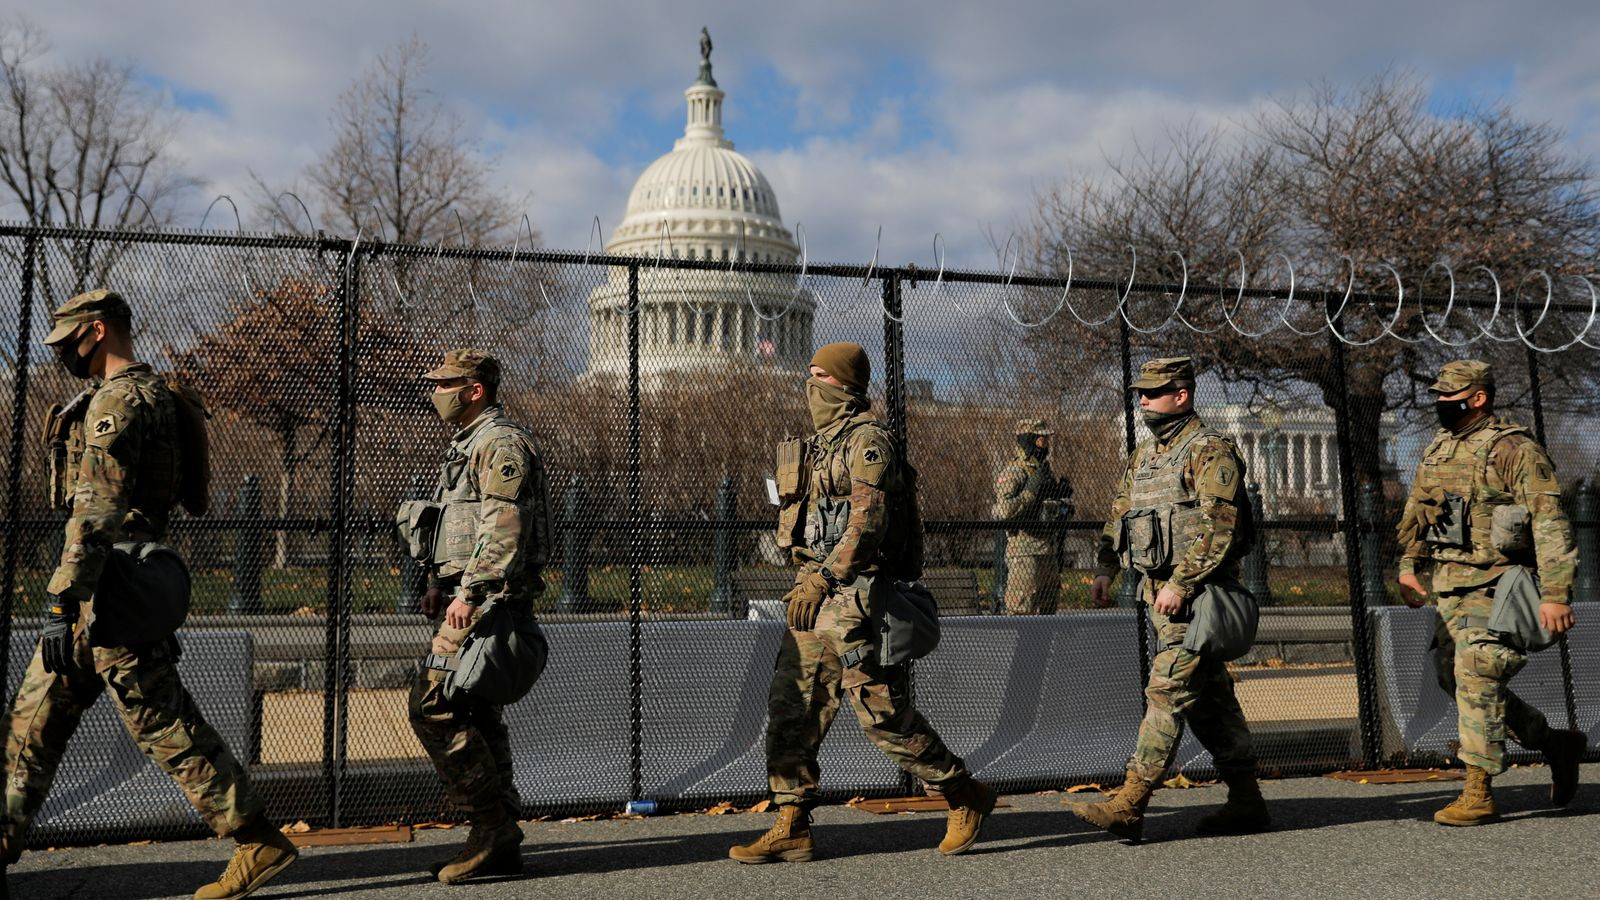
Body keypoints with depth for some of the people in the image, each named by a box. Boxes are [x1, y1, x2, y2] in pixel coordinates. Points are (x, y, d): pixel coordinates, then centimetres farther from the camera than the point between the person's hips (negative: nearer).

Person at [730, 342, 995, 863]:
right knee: (790, 708, 5)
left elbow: (869, 521, -21)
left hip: (855, 595, -9)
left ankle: (965, 798, 15)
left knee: (884, 714, -4)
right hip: (817, 596, 9)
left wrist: (822, 579, -26)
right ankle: (791, 830, 11)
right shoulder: (821, 443, 19)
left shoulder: (867, 439, -10)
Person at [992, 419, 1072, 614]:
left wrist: (1063, 494, 8)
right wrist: (1031, 490, -20)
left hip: (1049, 552, 9)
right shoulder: (1011, 474, -10)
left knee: (1047, 610, 12)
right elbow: (1004, 511, -23)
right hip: (1025, 552, -9)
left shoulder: (1045, 472, 17)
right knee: (1022, 612, -8)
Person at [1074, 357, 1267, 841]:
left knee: (1167, 691, -10)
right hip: (1161, 592, 9)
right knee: (1210, 698, 13)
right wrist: (1105, 570, 5)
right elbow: (1119, 514, 18)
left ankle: (1129, 805, -11)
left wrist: (1180, 583, -23)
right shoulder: (1143, 456, 17)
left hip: (1196, 593, -9)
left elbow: (1218, 527, -18)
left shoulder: (1210, 451, -9)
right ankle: (1246, 802, 21)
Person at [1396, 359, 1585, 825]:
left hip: (1495, 584, -8)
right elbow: (1416, 510, 22)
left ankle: (1479, 794, -4)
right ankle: (1556, 743, 29)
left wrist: (1555, 594, -22)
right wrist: (1409, 566, 12)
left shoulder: (1515, 450, -11)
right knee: (1453, 676, 11)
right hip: (1449, 585, 9)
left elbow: (1549, 524, -16)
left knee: (1475, 676, -13)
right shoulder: (1438, 448, 12)